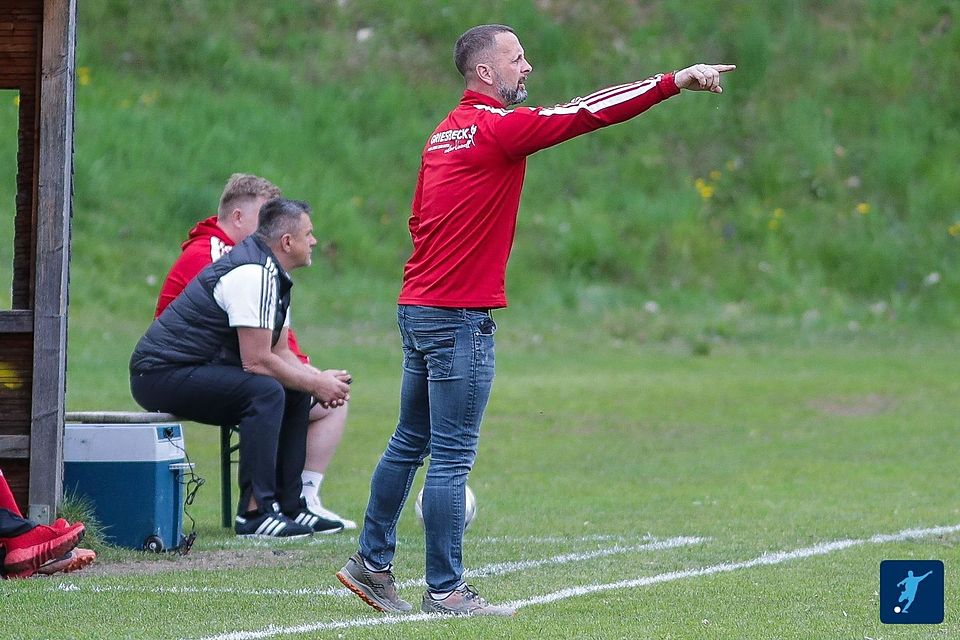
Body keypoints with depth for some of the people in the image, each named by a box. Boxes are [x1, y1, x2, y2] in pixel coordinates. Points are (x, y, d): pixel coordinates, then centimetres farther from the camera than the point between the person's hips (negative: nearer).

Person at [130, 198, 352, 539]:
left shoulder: (275, 276, 13)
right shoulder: (254, 274, -20)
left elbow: (279, 352, 18)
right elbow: (256, 361, -23)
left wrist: (319, 379, 0)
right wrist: (315, 384, -12)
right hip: (160, 373, -11)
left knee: (295, 393, 9)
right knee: (266, 391, -27)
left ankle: (289, 505, 9)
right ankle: (255, 512, -27)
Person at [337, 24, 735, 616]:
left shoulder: (446, 132, 13)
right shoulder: (498, 126, -13)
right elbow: (586, 115, -18)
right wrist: (675, 82, -18)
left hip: (418, 310, 9)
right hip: (460, 319, -9)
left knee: (410, 443, 17)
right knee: (451, 458, -5)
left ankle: (372, 564, 23)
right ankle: (445, 590, -2)